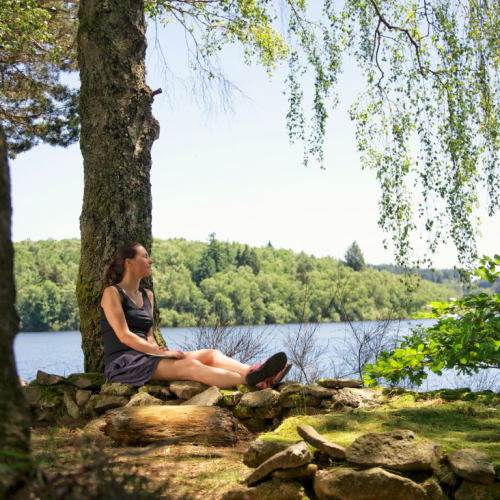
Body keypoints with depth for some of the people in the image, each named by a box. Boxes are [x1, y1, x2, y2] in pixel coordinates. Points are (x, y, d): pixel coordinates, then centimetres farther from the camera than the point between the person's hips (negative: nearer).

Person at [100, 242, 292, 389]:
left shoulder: (147, 295, 21)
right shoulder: (112, 293, -3)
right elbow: (124, 335, -14)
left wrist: (158, 349, -5)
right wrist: (160, 352, -18)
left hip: (145, 358, 8)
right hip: (122, 364, -7)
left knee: (211, 354, -15)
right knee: (191, 366, -30)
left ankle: (256, 376, -39)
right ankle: (251, 380, -46)